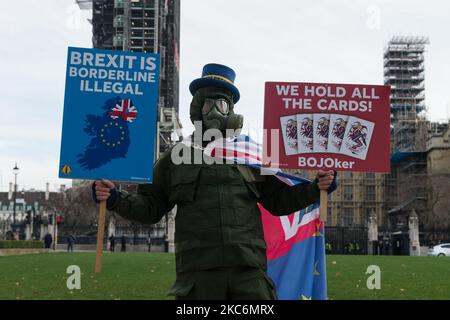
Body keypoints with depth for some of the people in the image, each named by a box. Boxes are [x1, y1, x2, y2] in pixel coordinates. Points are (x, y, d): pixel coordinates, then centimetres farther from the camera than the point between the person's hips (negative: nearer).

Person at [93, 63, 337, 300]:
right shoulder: (175, 158, 14)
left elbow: (279, 201, 21)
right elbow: (150, 207, 15)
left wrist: (315, 189, 7)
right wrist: (115, 199, -2)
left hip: (249, 268, 1)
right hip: (198, 272, -1)